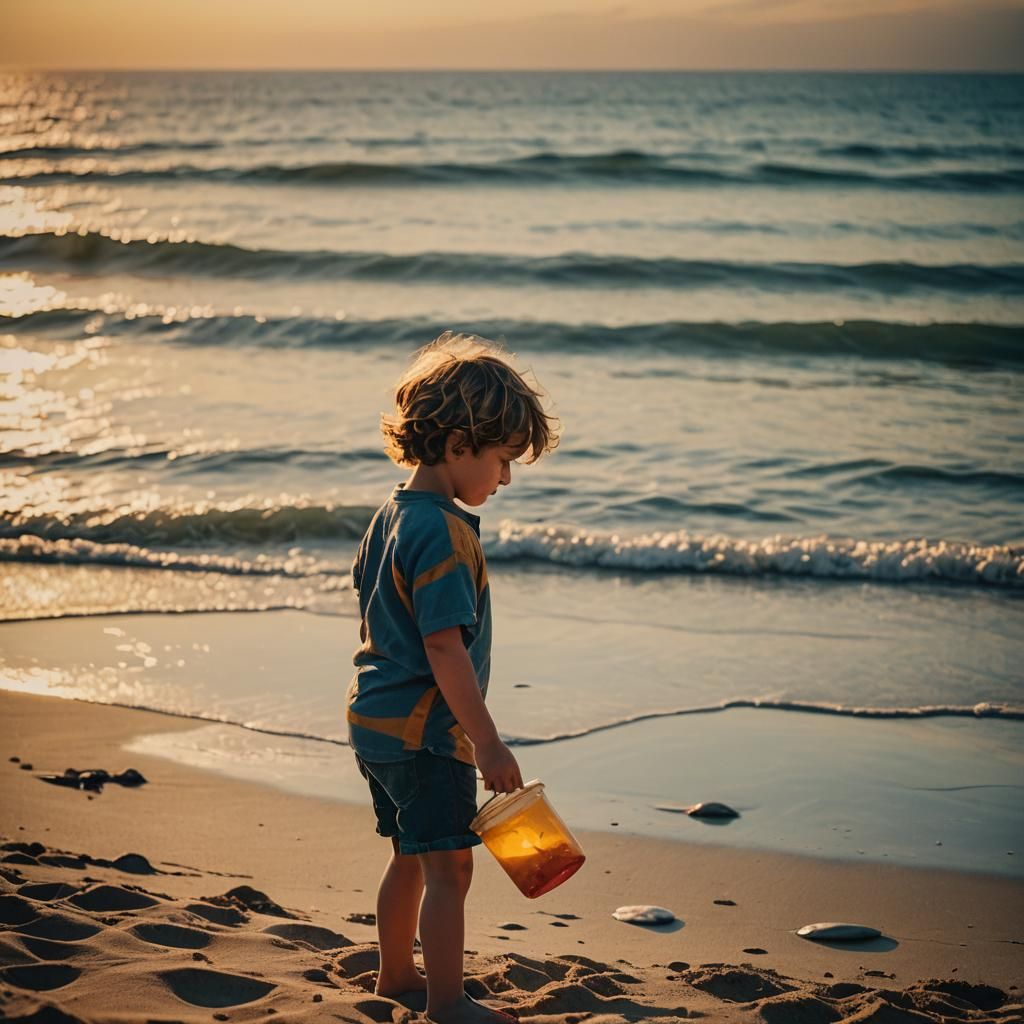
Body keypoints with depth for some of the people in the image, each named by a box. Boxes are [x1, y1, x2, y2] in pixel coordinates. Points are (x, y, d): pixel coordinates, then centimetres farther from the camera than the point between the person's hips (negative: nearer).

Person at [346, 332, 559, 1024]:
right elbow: (444, 646, -25)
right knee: (448, 864, -2)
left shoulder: (393, 512, 8)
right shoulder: (445, 533, -21)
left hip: (377, 716, 10)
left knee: (412, 857, 21)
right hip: (424, 729, -10)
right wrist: (488, 743, -21)